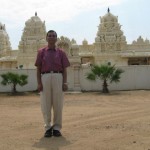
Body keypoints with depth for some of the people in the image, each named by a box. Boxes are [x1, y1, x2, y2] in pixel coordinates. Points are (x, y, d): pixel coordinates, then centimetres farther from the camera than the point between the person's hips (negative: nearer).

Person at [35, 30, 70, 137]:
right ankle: (48, 127, 13)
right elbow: (38, 69, 8)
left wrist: (65, 82, -5)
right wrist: (39, 83, -4)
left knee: (58, 104, 1)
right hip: (45, 77, 0)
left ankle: (57, 128, 11)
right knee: (45, 104, 1)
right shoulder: (41, 52, 13)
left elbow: (64, 69, 8)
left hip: (58, 78, 0)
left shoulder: (61, 53, 13)